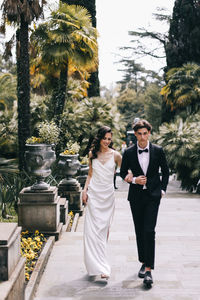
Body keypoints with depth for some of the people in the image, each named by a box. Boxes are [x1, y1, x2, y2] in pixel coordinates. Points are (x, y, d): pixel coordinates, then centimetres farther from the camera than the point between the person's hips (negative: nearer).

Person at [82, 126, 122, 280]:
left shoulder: (115, 155, 0)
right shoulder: (92, 154, 6)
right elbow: (90, 174, 14)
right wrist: (85, 190, 3)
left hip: (108, 195, -1)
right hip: (94, 194, 1)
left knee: (104, 227, 4)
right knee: (93, 228, -7)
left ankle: (100, 260, 18)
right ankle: (100, 266, -3)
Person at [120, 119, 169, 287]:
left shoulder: (158, 151, -1)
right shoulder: (129, 153, 0)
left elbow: (166, 171, 10)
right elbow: (123, 173, 10)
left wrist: (163, 190, 3)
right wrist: (134, 180, -8)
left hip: (153, 195, -2)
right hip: (136, 196, 2)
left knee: (149, 231, -12)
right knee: (139, 231, 10)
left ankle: (149, 269, -10)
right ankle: (143, 262, 26)